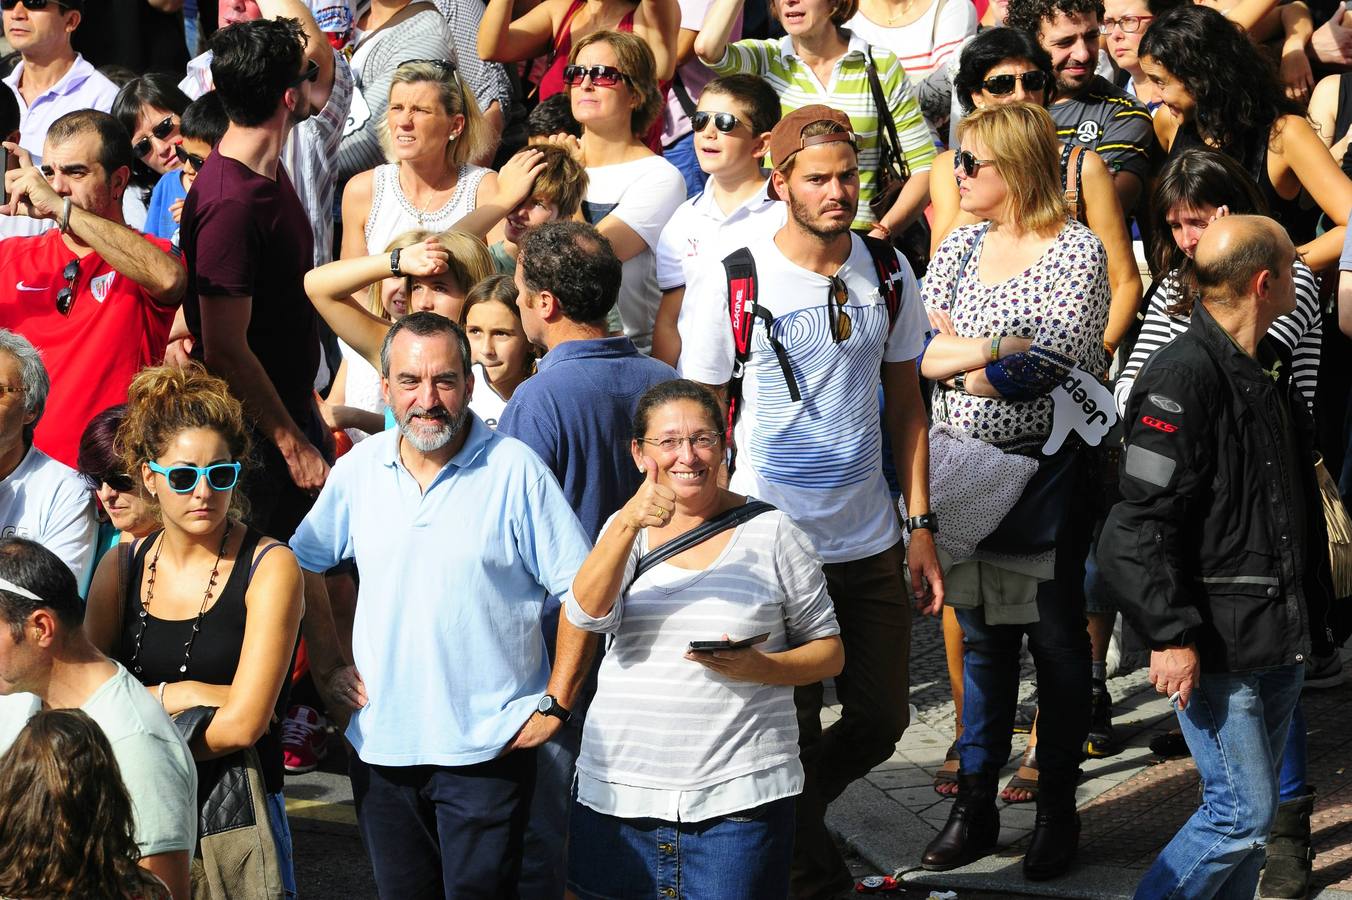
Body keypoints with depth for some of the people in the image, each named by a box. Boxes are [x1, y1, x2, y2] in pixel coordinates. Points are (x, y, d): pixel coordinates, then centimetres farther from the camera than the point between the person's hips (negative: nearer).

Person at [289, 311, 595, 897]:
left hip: (488, 749, -4)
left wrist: (555, 705, -8)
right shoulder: (358, 470, 4)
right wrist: (328, 666, 10)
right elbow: (300, 565, 18)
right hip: (380, 746, 4)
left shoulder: (515, 469, -8)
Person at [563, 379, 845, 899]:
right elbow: (586, 614, -11)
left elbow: (829, 652, 5)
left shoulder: (770, 533, 2)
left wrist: (759, 668, -15)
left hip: (739, 798, -2)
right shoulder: (628, 529, 9)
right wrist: (629, 522, -26)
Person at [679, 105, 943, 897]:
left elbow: (906, 404, 12)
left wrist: (921, 526, 7)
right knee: (791, 733, 3)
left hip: (871, 542, 4)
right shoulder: (731, 282, -10)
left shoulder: (887, 273, 3)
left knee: (881, 722, 11)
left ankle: (794, 822, 37)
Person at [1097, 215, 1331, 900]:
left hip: (1277, 640, 9)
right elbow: (1145, 522, -19)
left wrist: (1312, 611, 22)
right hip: (1217, 643, -9)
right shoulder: (1183, 377, -16)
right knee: (1243, 814, -8)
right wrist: (1171, 634, -20)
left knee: (1250, 810, 12)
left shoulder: (1266, 374, 13)